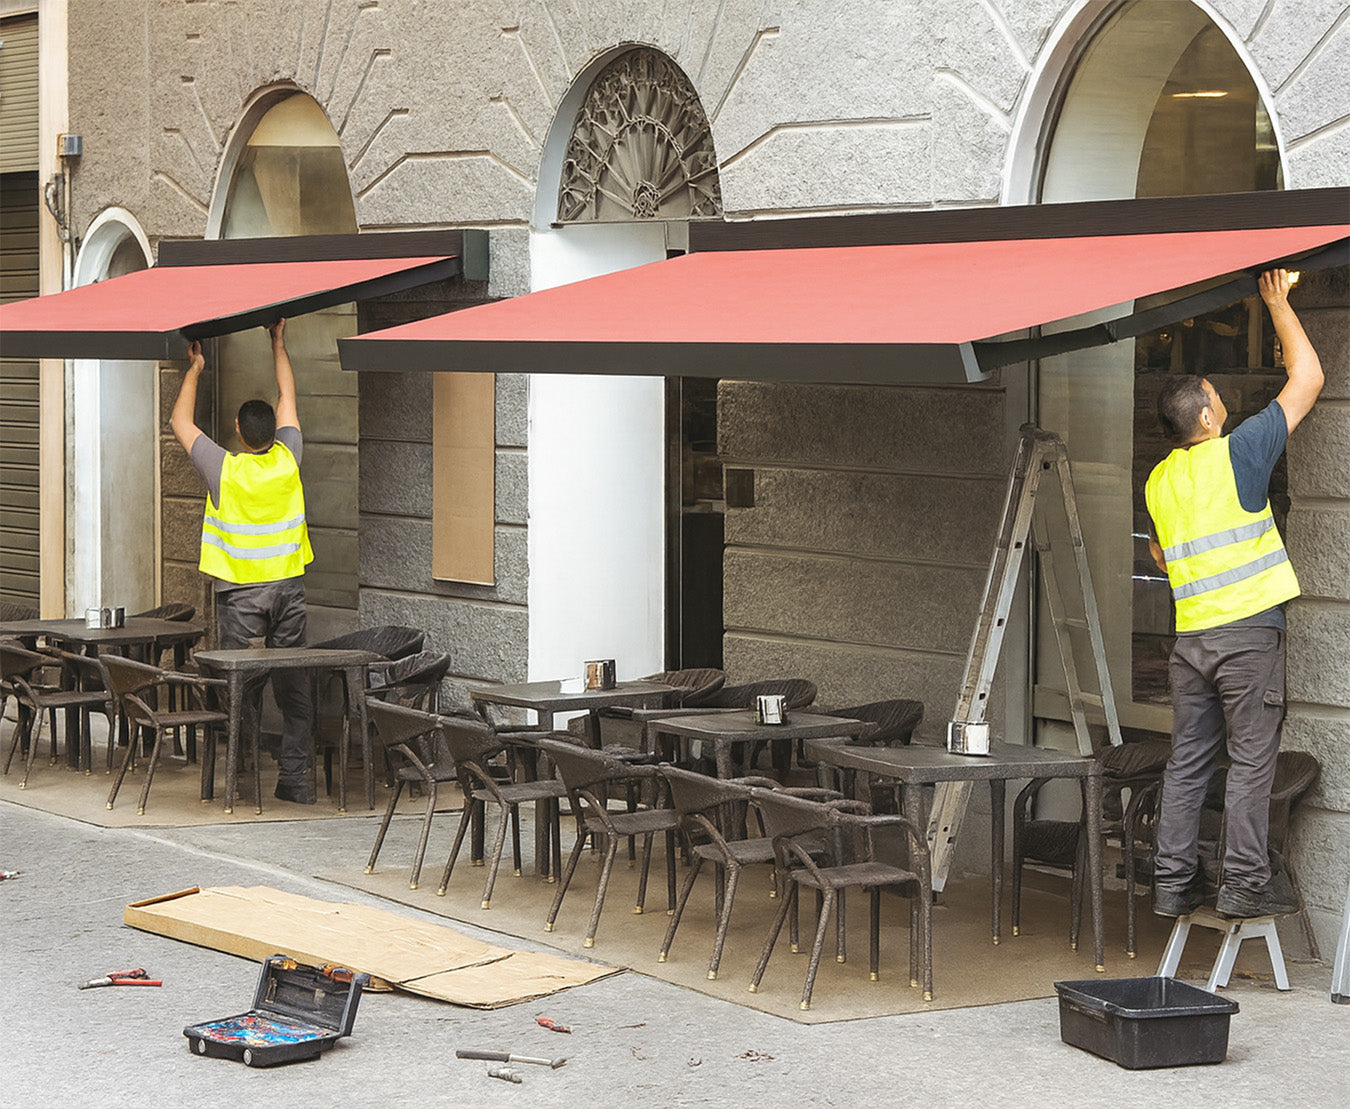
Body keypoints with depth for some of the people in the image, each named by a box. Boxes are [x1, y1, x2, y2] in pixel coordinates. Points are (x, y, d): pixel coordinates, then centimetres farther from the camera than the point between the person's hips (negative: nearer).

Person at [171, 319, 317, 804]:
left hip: (240, 592, -3)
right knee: (293, 685, 5)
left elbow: (180, 421, 3)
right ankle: (295, 777, 5)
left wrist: (194, 369, 13)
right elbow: (287, 398, 11)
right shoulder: (287, 460, -4)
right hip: (288, 586, 3)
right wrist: (278, 342, 22)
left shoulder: (224, 469, -11)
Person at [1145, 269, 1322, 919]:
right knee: (1251, 760, -2)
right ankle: (1245, 883, -2)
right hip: (1248, 629, -6)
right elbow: (1307, 379, -1)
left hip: (1190, 636, 6)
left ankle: (1173, 882, 9)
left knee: (1188, 761, 9)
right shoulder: (1237, 453, -8)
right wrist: (1278, 304, 9)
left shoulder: (1159, 481, 11)